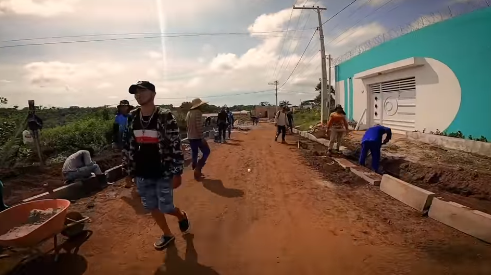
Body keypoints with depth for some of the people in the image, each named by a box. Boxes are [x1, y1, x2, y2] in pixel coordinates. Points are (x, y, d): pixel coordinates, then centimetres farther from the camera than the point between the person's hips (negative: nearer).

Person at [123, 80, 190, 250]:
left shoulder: (165, 117, -12)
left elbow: (176, 146, -12)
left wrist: (177, 173, -13)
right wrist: (128, 171, 10)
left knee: (166, 208, 1)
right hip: (142, 174, 5)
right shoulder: (132, 118, 4)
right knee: (152, 207, 14)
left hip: (163, 173, -5)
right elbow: (127, 146, 10)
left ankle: (182, 216, 36)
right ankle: (167, 235, 37)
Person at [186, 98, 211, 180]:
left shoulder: (189, 113, 11)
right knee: (206, 152, 3)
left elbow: (188, 125, 15)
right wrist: (202, 138, -20)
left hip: (190, 137, 8)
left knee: (194, 153, 14)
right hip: (197, 137, -8)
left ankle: (196, 169, 21)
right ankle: (198, 168, -7)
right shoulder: (198, 112, -15)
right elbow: (199, 126, -22)